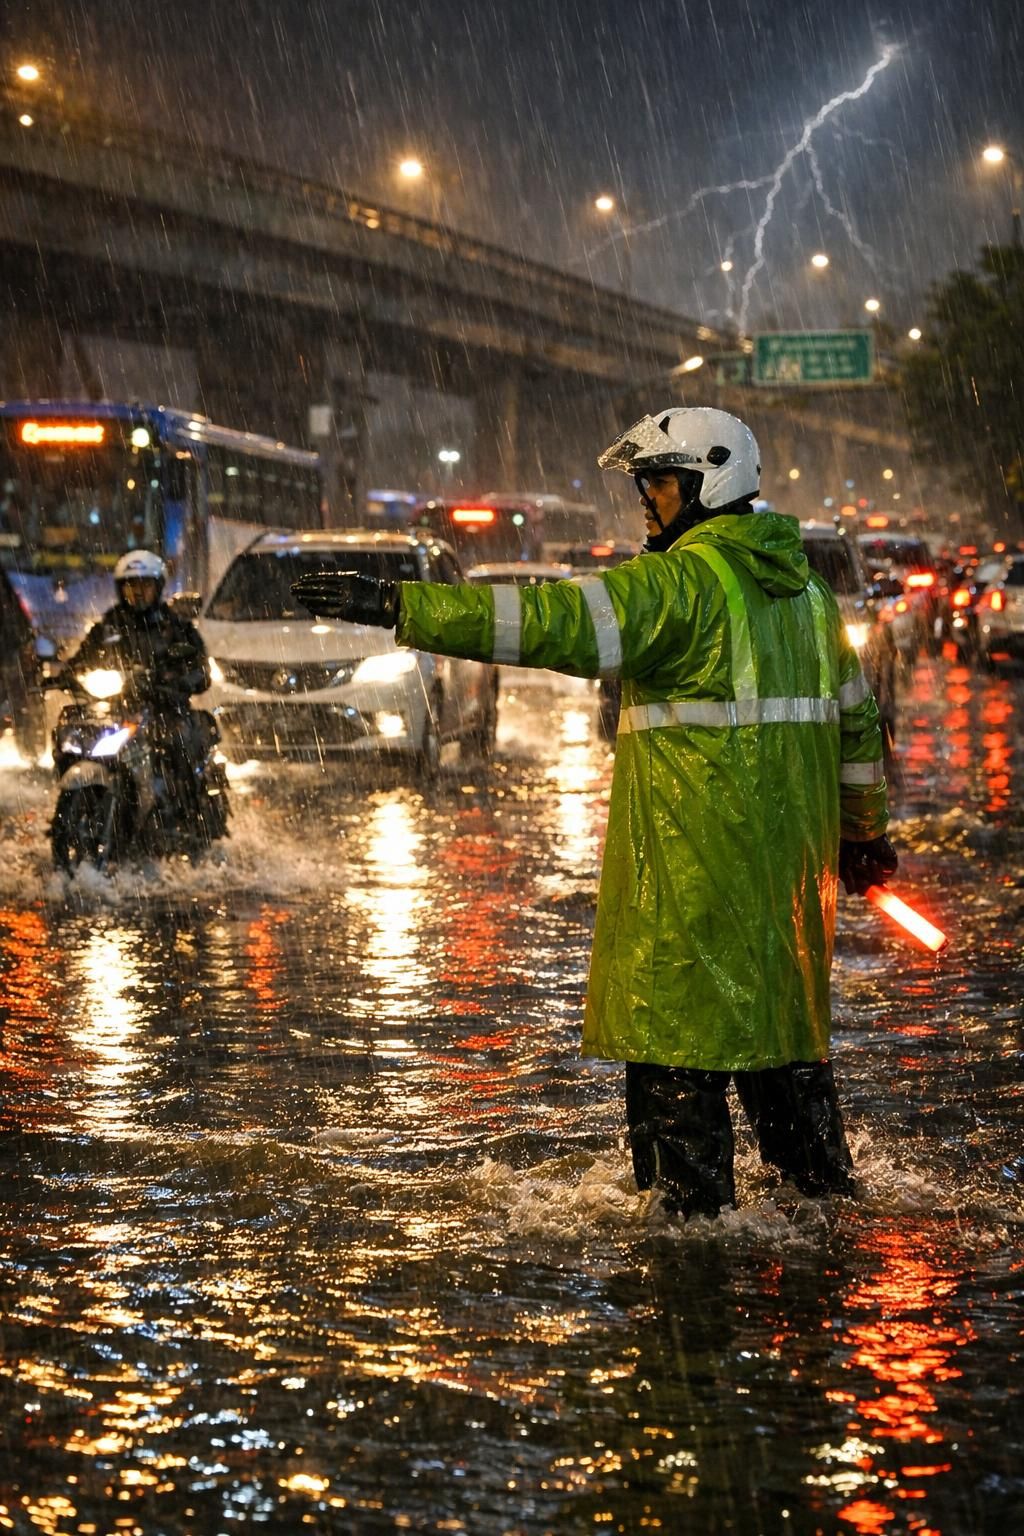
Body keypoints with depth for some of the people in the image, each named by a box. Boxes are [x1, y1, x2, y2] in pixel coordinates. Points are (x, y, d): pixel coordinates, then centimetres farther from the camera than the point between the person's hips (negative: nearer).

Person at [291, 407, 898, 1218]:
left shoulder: (679, 583, -13)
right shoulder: (804, 584, 14)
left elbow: (553, 621, -24)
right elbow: (856, 713, 22)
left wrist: (398, 604, -26)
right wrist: (864, 827, 34)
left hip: (694, 851, -8)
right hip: (790, 850, 8)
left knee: (677, 1025, 0)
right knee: (784, 1013, 20)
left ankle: (695, 1208, 3)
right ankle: (826, 1185, 29)